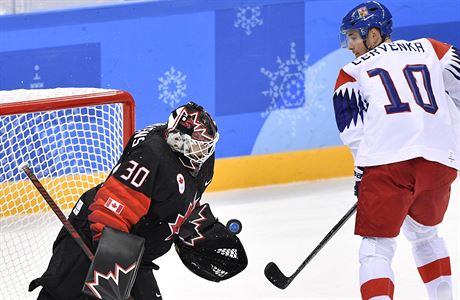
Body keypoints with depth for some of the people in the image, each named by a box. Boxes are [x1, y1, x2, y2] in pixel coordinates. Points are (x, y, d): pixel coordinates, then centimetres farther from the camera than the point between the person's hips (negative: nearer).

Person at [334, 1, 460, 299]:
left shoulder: (352, 73, 15)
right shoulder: (431, 49, 20)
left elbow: (355, 129, 6)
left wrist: (363, 173, 12)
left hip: (387, 162, -3)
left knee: (376, 248, 2)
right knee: (424, 234, 29)